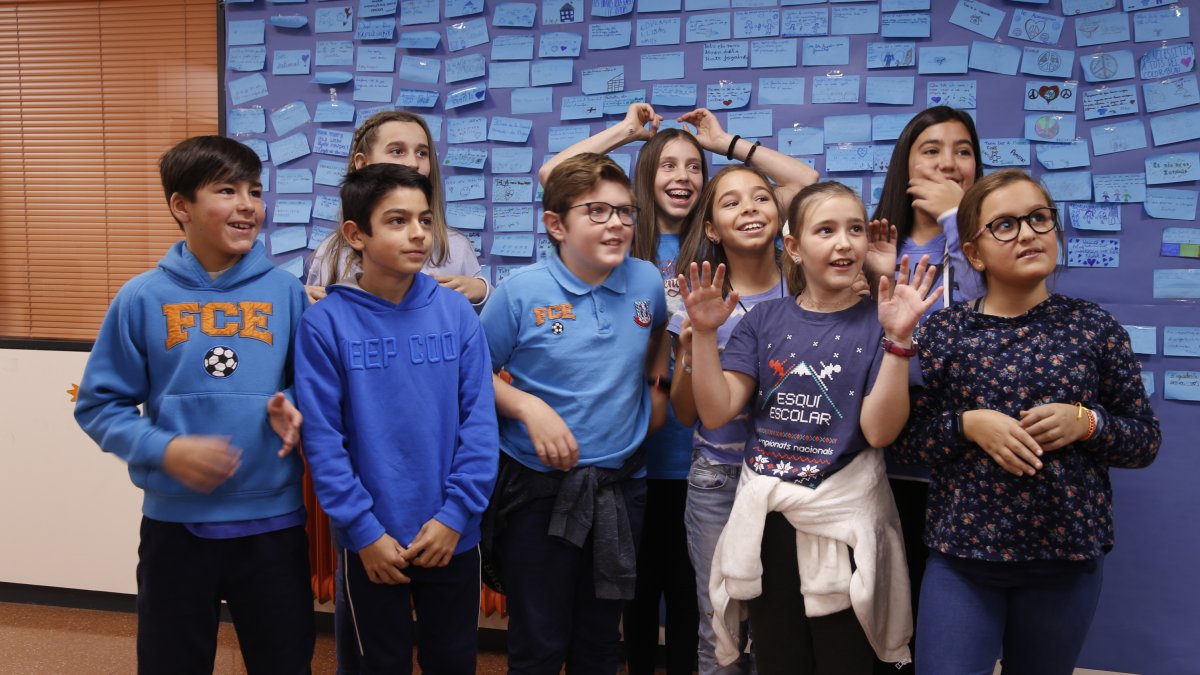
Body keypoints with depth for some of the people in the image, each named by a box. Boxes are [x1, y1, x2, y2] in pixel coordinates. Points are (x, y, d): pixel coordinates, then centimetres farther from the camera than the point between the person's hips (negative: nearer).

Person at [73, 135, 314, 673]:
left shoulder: (286, 292, -2)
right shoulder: (143, 298, -5)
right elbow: (99, 405, -1)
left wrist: (293, 412, -13)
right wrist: (164, 450, -16)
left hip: (274, 522, 1)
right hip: (175, 524, 0)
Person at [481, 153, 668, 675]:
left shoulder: (647, 281, -1)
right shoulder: (521, 292, -12)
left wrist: (657, 383, 9)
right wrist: (528, 406, -20)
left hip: (621, 487, 4)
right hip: (539, 489, -3)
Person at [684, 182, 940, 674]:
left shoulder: (878, 321, -4)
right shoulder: (764, 320, 1)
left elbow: (879, 430, -15)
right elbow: (715, 413, -5)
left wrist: (898, 338, -24)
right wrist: (704, 333, -16)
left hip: (844, 521, -2)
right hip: (767, 519, 2)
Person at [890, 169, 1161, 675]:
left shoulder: (1093, 326, 0)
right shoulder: (944, 331, -3)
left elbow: (1146, 439, 4)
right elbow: (903, 439, -3)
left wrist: (1086, 422, -14)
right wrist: (967, 424, -19)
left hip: (1069, 555, 2)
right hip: (962, 550, -1)